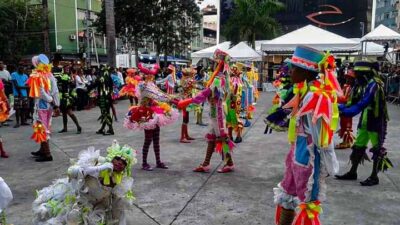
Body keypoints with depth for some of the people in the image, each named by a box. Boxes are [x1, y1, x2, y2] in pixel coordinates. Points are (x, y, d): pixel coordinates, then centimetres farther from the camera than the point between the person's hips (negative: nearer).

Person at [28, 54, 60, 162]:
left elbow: (41, 92, -19)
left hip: (41, 105, -6)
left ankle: (47, 154, -2)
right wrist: (56, 104, 2)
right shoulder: (50, 75, 4)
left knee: (41, 128, -1)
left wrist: (51, 101, -8)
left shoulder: (36, 76, -13)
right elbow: (55, 91, 0)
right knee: (45, 128, 17)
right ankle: (43, 150, 28)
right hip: (49, 105, 6)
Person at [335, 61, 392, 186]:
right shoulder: (367, 85, 9)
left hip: (376, 123, -9)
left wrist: (344, 112, -34)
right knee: (358, 147, 13)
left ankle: (374, 177, 14)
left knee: (377, 150, 4)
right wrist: (341, 107, 3)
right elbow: (360, 104, 10)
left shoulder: (373, 85, -20)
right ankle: (352, 173, 23)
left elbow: (362, 104, -30)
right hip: (365, 122, 9)